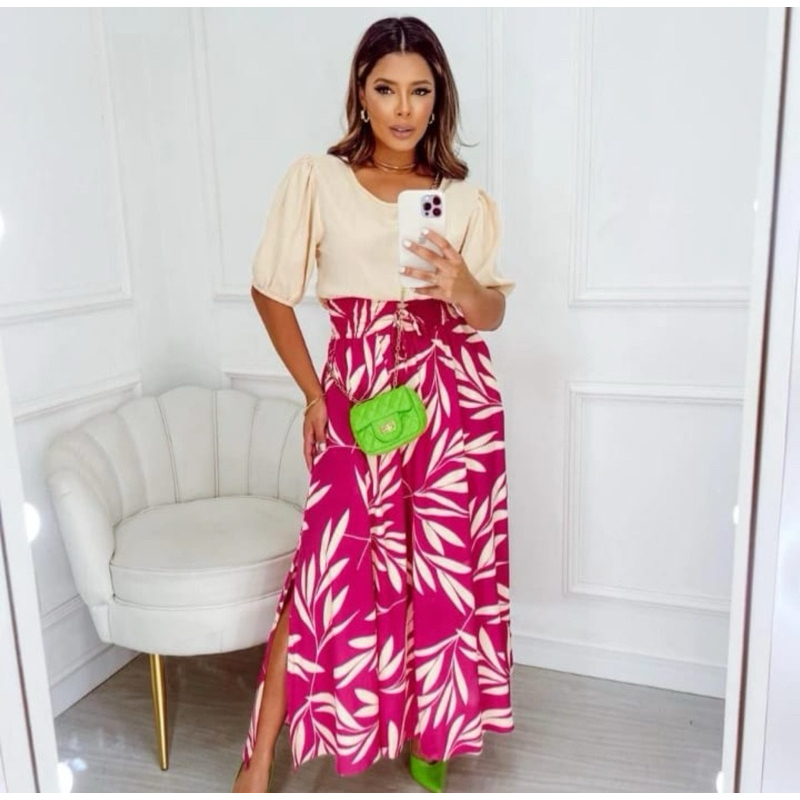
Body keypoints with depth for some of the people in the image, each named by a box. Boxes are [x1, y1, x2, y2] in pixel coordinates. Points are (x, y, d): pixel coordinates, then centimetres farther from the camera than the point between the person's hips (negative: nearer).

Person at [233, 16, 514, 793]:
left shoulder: (464, 196, 8)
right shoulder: (316, 179, 2)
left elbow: (492, 314, 7)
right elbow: (271, 291, 6)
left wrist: (462, 286, -16)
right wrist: (313, 393, 3)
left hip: (455, 396, 3)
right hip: (358, 393, -2)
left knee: (446, 568, 8)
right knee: (328, 572, -4)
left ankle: (427, 734, 31)